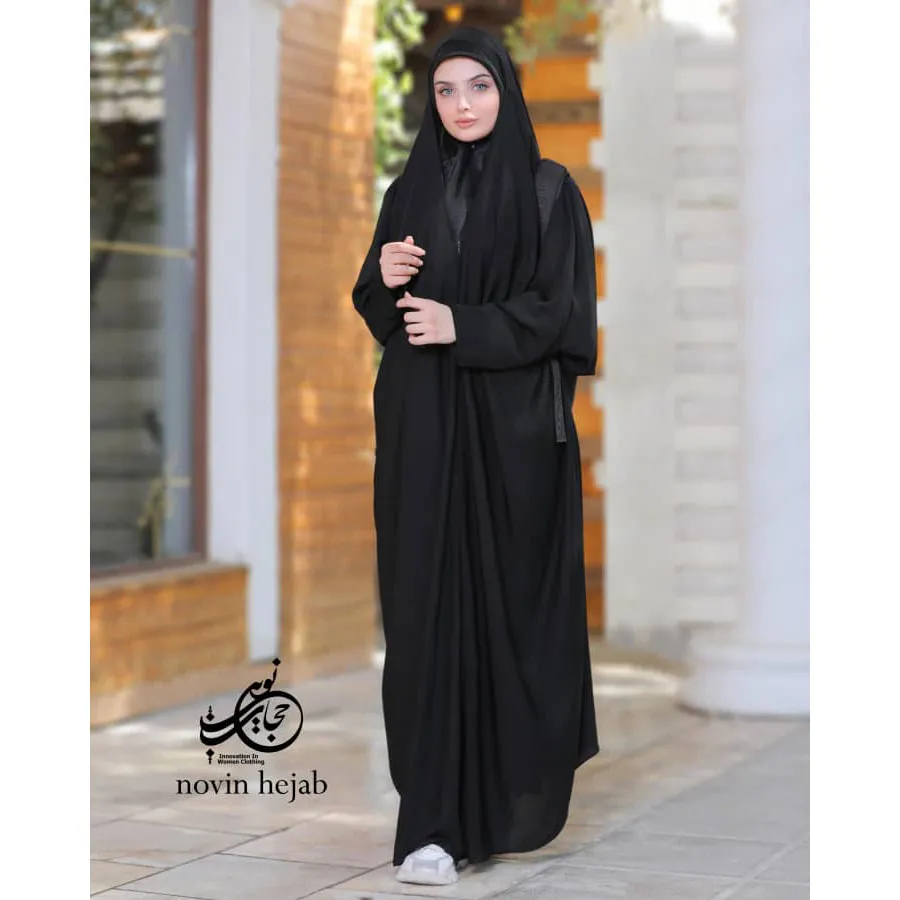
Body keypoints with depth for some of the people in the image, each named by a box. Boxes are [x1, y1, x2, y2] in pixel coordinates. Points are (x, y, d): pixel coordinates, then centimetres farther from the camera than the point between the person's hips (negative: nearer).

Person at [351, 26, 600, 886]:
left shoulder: (549, 192, 1)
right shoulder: (407, 194, 12)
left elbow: (562, 308, -6)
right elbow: (378, 314, 13)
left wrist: (464, 326, -15)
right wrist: (384, 279, -8)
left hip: (514, 427, -2)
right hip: (421, 428, 3)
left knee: (513, 601, 2)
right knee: (427, 604, -4)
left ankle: (520, 794, 19)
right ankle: (433, 823, -2)